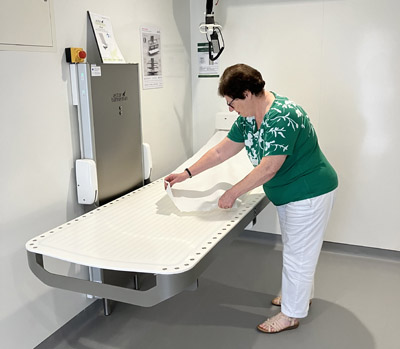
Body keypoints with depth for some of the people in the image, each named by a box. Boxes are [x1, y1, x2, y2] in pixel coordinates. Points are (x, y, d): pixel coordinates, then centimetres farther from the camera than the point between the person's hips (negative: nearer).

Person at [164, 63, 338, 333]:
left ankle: (291, 314, 19)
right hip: (288, 193, 9)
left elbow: (267, 169, -30)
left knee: (298, 252, 3)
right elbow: (221, 151, 6)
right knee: (295, 247, 22)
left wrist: (232, 194, -23)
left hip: (309, 194, -9)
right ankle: (302, 294, 43)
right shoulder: (248, 118, 0)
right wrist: (186, 174, 6)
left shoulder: (282, 117, -30)